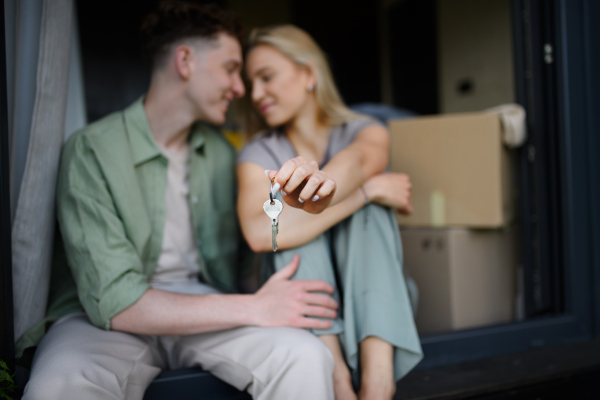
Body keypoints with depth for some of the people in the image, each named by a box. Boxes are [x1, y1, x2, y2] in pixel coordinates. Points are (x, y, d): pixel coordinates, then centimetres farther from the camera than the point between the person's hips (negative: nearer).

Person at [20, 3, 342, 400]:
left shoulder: (220, 152, 7)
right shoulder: (92, 150, -12)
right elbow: (114, 303, -21)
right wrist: (253, 309, -23)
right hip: (102, 318, -3)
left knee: (308, 358, -26)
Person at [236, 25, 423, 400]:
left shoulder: (367, 132, -3)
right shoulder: (259, 155, -3)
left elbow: (356, 161, -30)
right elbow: (259, 232, -25)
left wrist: (323, 188, -54)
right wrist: (370, 189, -27)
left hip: (372, 300, 0)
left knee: (370, 204, -24)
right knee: (295, 223, -24)